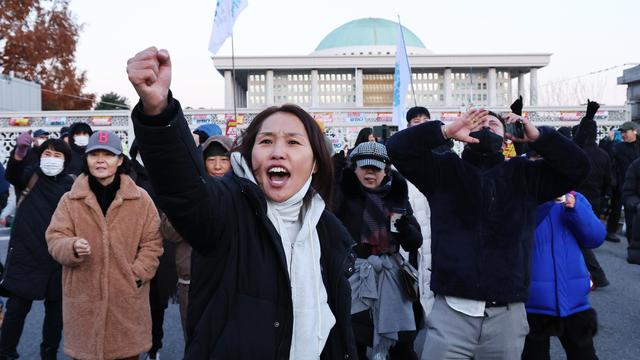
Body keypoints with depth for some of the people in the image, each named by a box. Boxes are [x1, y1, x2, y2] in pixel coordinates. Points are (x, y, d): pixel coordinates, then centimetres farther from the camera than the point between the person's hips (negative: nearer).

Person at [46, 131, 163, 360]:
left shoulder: (140, 199, 1)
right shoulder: (70, 200, 3)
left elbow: (152, 242, 4)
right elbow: (55, 240, 1)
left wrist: (137, 274, -7)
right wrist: (73, 247, -21)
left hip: (128, 298, 0)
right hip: (84, 300, 1)